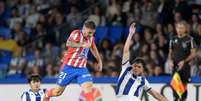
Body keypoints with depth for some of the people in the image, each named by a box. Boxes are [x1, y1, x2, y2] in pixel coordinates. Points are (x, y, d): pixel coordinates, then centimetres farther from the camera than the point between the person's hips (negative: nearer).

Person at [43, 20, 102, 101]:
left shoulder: (90, 38, 5)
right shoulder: (76, 34, -17)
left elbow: (93, 48, 28)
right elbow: (68, 43, -39)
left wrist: (99, 61, 36)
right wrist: (81, 45, -55)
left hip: (81, 68, 5)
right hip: (69, 67, -5)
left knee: (88, 87, -20)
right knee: (58, 91, 7)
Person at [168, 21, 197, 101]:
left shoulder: (189, 39, -3)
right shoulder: (173, 39, 10)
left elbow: (193, 54, -5)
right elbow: (170, 52, 17)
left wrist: (184, 61, -16)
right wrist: (170, 61, -2)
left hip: (185, 65, -3)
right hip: (174, 66, 3)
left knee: (184, 84, -1)